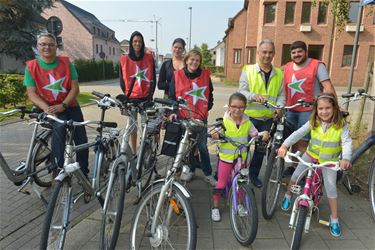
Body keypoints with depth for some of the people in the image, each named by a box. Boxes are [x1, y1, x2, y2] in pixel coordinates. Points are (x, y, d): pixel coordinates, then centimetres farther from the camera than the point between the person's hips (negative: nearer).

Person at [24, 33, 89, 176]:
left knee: (82, 141, -4)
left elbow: (75, 88, -6)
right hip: (49, 109, -2)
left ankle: (84, 173, 17)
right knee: (60, 126, -34)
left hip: (70, 106, 2)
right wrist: (46, 108, -25)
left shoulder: (66, 63, -3)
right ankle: (56, 168, -17)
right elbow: (31, 93, -8)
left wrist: (63, 105, -19)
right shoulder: (31, 66, -5)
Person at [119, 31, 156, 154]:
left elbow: (153, 79, 4)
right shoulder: (124, 59, 4)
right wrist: (127, 94, -1)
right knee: (132, 127, 6)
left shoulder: (149, 58, 4)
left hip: (145, 98, 0)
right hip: (131, 98, 1)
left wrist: (150, 95, -2)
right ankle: (133, 154, 16)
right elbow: (122, 80, 7)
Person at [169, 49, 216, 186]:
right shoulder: (177, 75, 1)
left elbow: (209, 94, 13)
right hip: (183, 117, 1)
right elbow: (172, 95, 1)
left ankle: (208, 174, 17)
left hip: (201, 117, 0)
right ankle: (191, 170, 30)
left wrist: (207, 108, 6)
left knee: (202, 146, 4)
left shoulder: (205, 75, 3)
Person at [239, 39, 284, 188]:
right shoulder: (248, 70, -2)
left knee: (261, 148, 13)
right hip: (249, 116, -3)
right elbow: (242, 91, -10)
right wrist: (254, 96, -30)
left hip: (268, 119, 4)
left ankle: (254, 174, 31)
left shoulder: (279, 74, 8)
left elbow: (281, 94, 6)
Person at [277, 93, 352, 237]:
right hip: (311, 154, 2)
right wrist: (284, 145, -36)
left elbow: (347, 142, -28)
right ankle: (288, 195, 32)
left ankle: (334, 218, 13)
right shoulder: (313, 123, -15)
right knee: (296, 175, 3)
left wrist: (345, 158, -47)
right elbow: (298, 134, -22)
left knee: (330, 186, -4)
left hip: (329, 160, -2)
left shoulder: (341, 125, -20)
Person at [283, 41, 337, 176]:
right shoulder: (288, 67, 9)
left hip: (309, 110, -5)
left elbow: (328, 87, -13)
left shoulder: (317, 65, -6)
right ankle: (293, 166, 28)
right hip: (291, 111, 5)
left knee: (302, 142, -6)